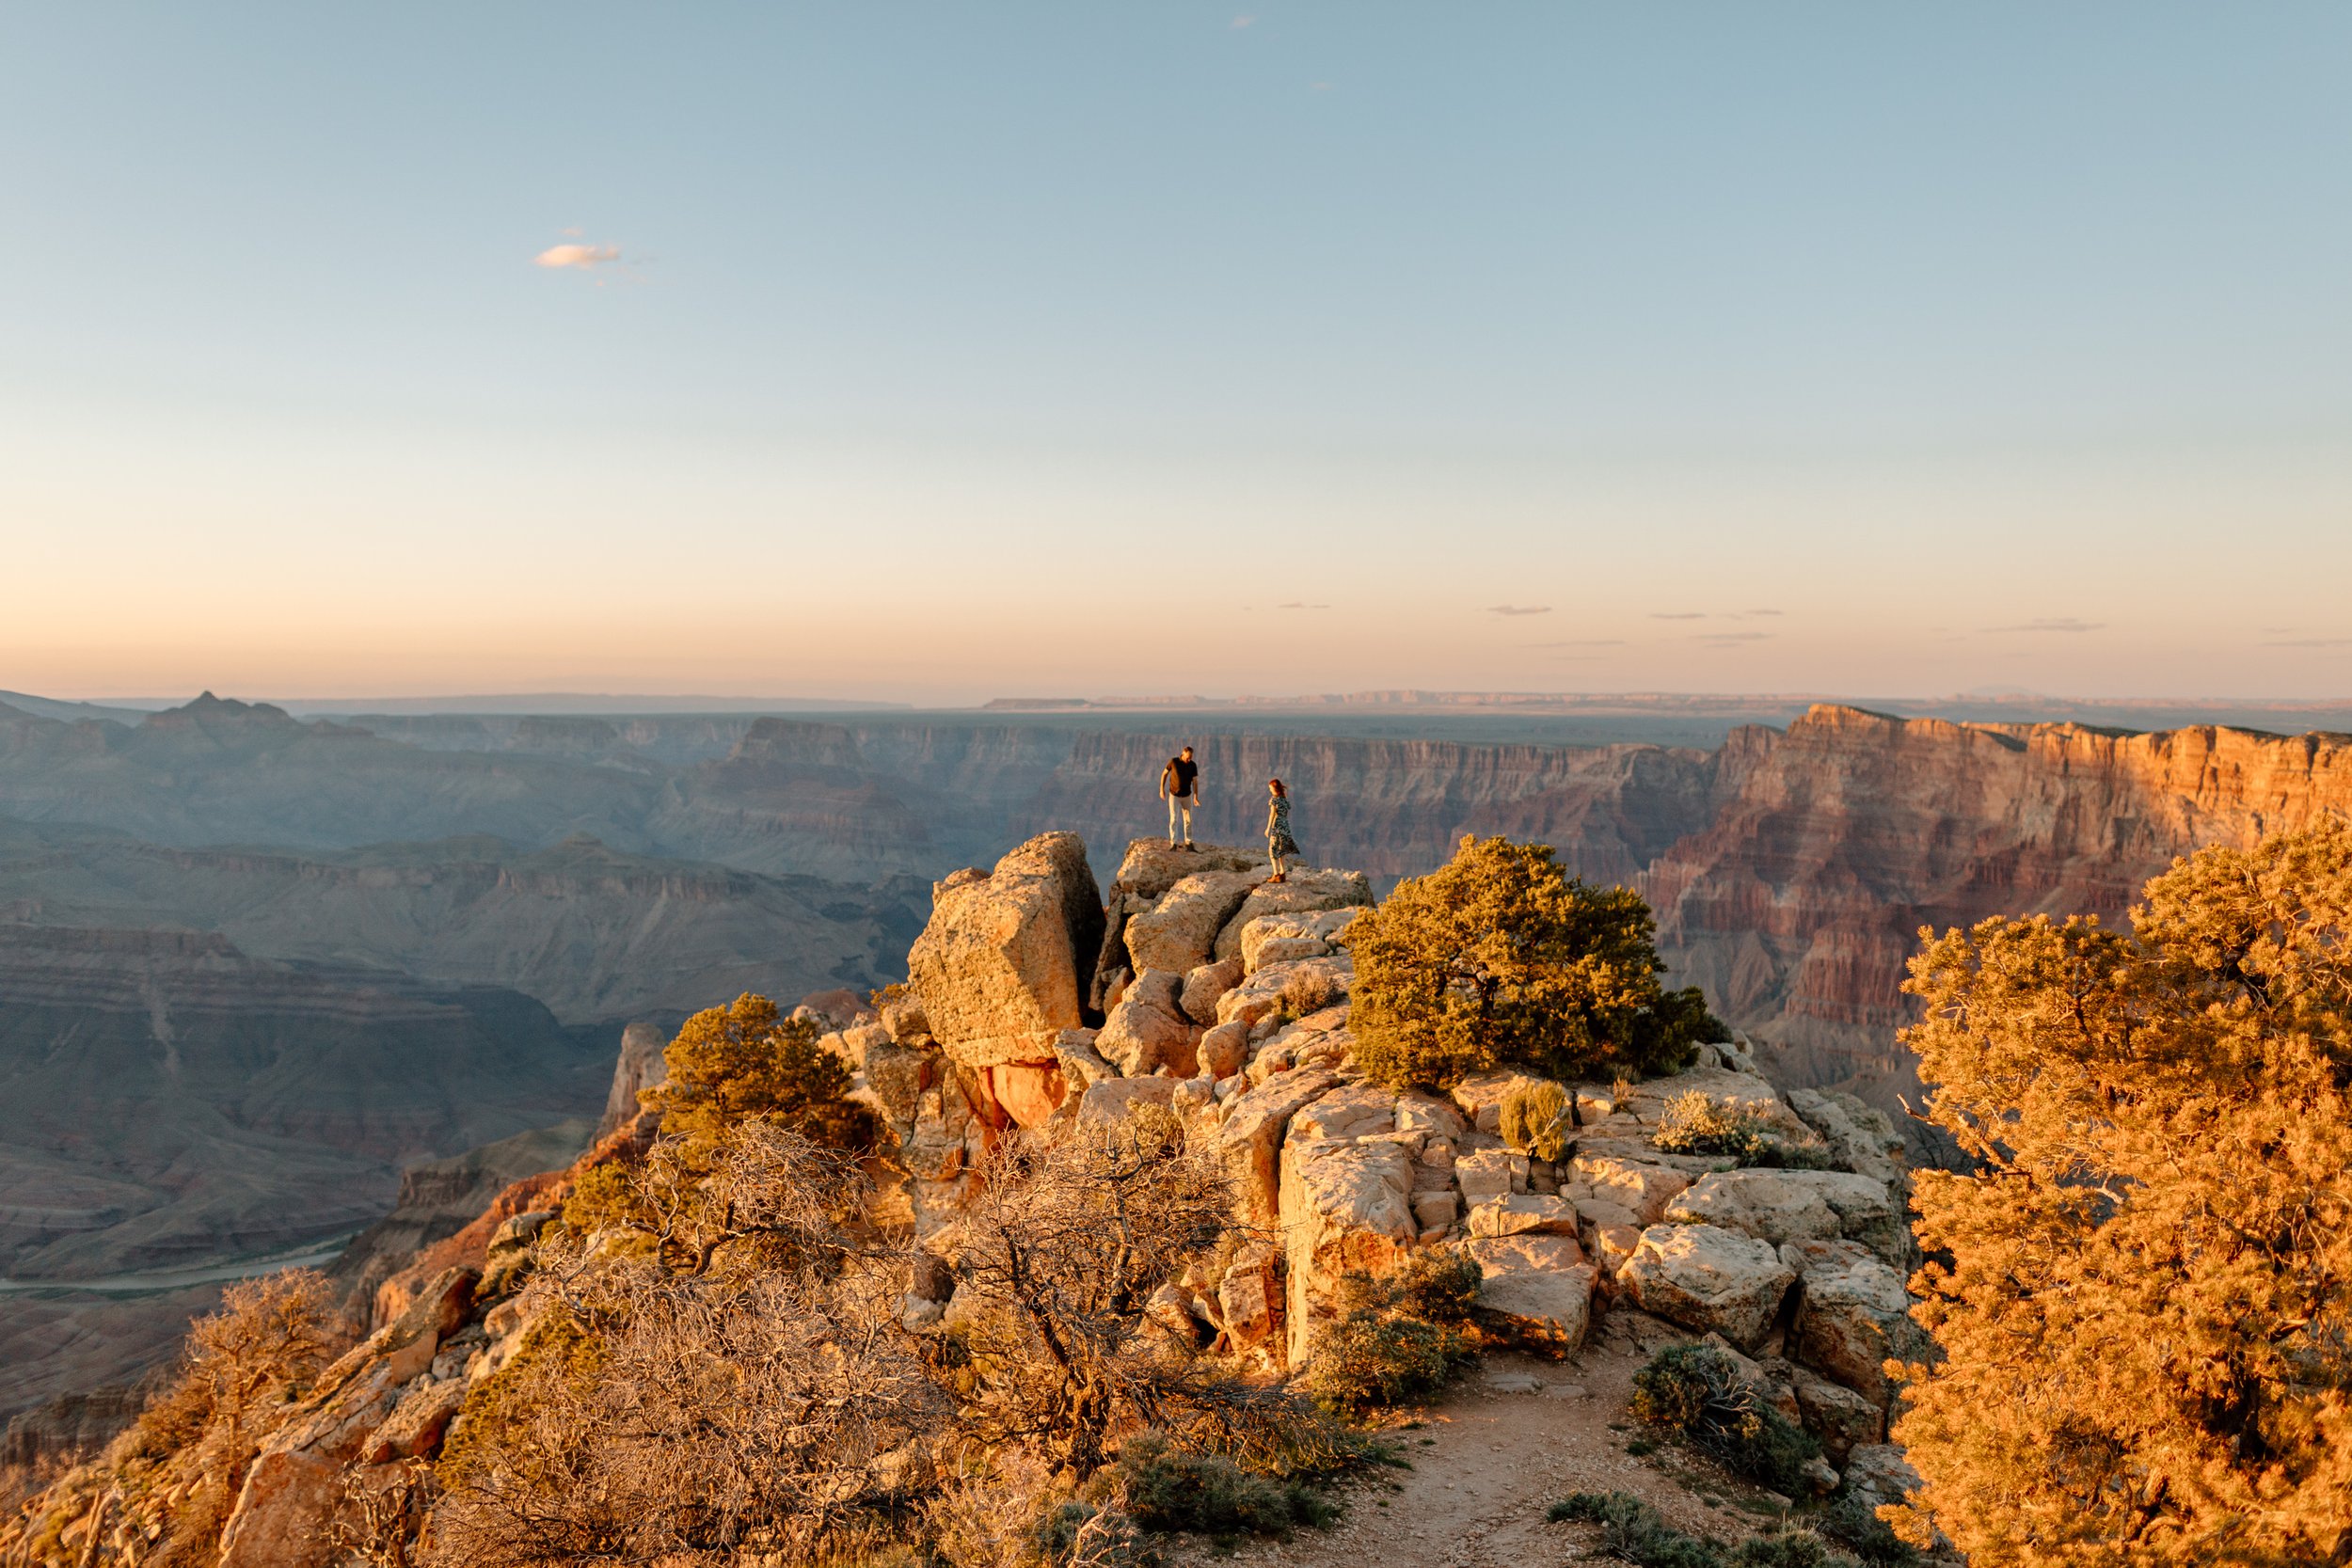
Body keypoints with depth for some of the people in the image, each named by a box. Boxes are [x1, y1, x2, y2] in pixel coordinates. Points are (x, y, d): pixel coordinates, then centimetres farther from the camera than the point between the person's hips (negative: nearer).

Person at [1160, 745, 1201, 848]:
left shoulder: (1193, 765, -10)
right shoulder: (1173, 761, -15)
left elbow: (1195, 782, -9)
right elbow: (1164, 774, -2)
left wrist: (1196, 797, -20)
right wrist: (1162, 789, -5)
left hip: (1187, 796, 2)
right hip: (1174, 795, -2)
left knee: (1188, 820, 4)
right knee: (1173, 819, -9)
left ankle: (1188, 843, 18)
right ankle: (1173, 844, -3)